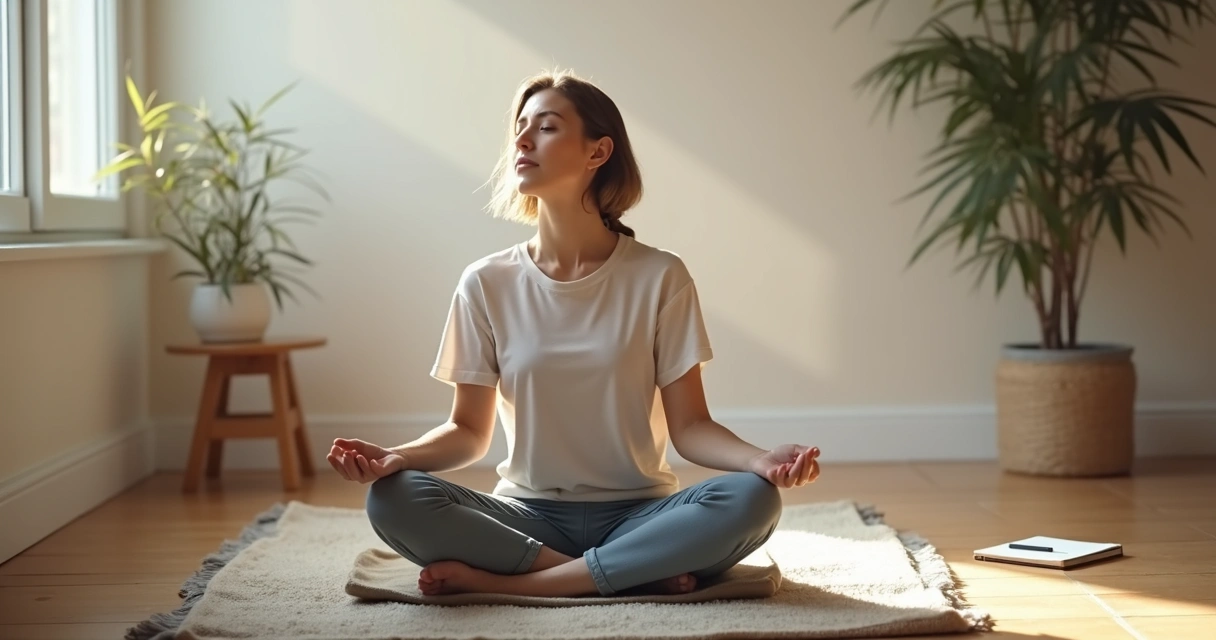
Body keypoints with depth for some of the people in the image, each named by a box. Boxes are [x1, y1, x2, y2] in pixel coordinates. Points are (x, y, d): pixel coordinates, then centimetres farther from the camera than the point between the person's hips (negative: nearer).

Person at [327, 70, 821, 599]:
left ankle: (503, 581, -24)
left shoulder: (660, 277, -3)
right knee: (393, 500, -27)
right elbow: (469, 432, 4)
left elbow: (689, 427, -3)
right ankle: (638, 573, -22)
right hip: (528, 516, 1)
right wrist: (397, 456, -17)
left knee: (751, 501, -31)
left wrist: (760, 460, -23)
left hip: (636, 515, -1)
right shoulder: (486, 284, 1)